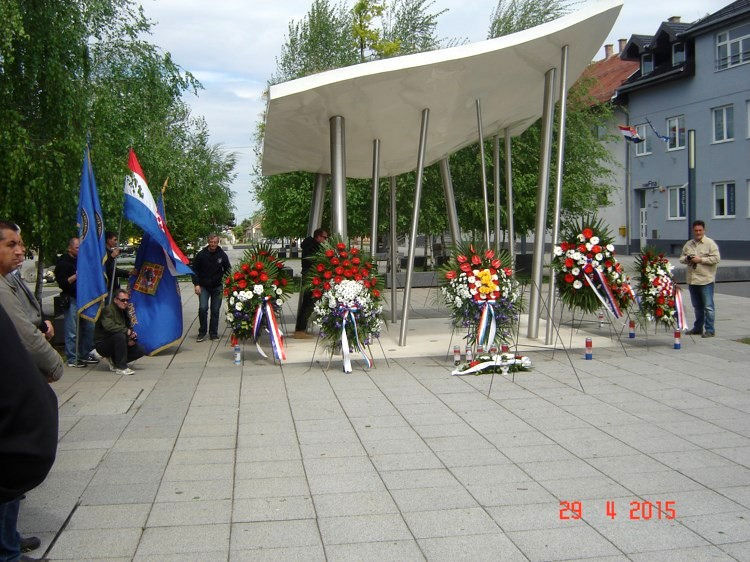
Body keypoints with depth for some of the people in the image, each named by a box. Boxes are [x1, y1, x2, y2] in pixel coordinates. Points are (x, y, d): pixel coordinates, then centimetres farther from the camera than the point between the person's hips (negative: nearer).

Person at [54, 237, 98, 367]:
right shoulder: (63, 262, -6)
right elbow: (62, 283, -14)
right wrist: (76, 276, -22)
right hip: (72, 300, -8)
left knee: (89, 327, 11)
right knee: (72, 332, -5)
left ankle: (85, 355, 22)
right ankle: (72, 359, 2)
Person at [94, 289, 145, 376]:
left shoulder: (124, 311, 11)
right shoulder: (108, 310, -16)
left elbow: (130, 327, 14)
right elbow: (109, 326, -34)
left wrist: (132, 338, -8)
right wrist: (127, 331, -27)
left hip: (116, 344, 8)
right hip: (103, 345, -8)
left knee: (140, 351, -7)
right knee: (120, 336, -36)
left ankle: (114, 361, 8)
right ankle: (121, 368, -27)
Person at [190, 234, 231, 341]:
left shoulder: (222, 255, 1)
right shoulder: (201, 255, -3)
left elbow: (227, 270, 10)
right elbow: (194, 270, 2)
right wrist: (196, 284, -7)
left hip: (217, 287, 2)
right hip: (204, 287, -1)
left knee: (215, 310, 5)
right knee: (203, 308, -12)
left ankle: (213, 333, 15)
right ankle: (202, 332, 3)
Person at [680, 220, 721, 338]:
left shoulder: (710, 243, -4)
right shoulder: (688, 244, 14)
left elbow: (716, 258, -12)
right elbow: (681, 257, 19)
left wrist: (700, 260, -16)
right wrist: (686, 259, -3)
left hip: (706, 279, -6)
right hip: (692, 279, 6)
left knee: (708, 306, -5)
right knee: (697, 306, 16)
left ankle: (710, 330, 0)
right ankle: (698, 328, 26)